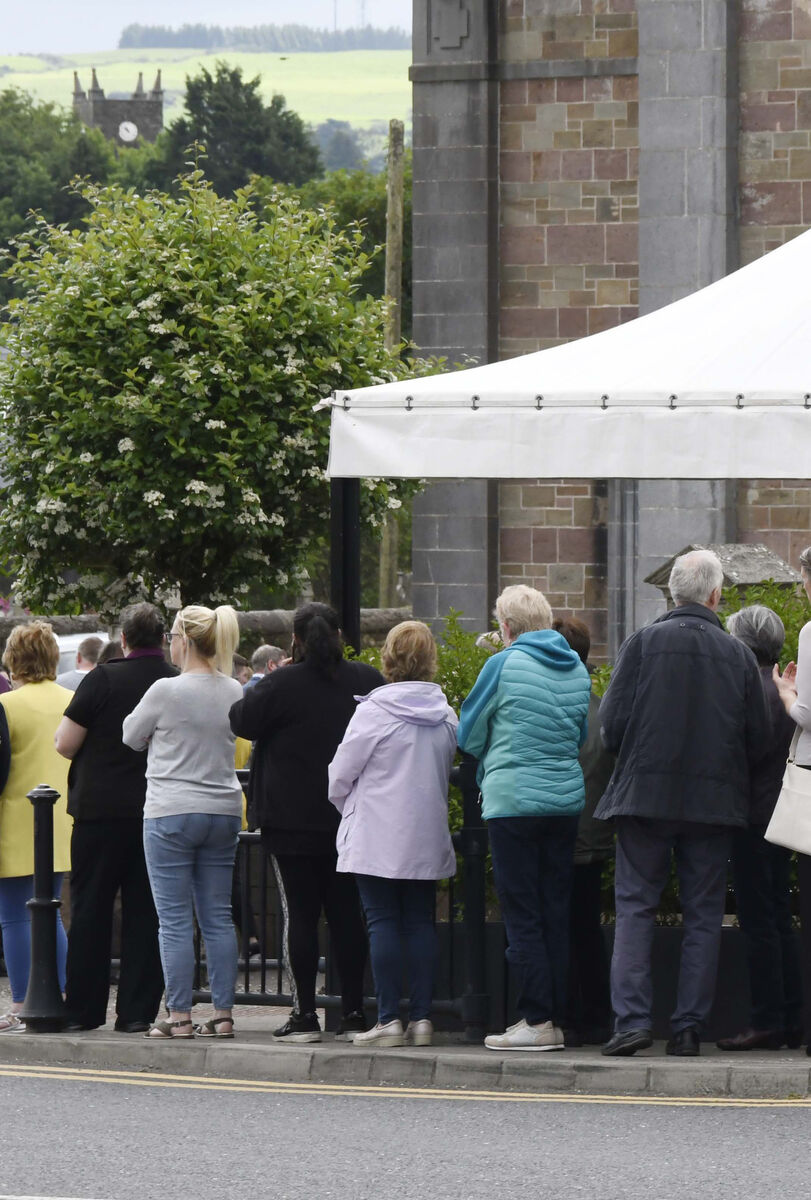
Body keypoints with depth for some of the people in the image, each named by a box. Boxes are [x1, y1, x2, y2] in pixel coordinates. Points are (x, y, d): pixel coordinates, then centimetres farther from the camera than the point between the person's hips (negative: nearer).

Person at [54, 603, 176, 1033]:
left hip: (101, 809, -3)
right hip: (158, 815, 3)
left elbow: (65, 744, -10)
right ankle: (139, 1010, 4)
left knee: (90, 911, 5)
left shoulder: (102, 680, -10)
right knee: (145, 914, 6)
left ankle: (83, 1009, 6)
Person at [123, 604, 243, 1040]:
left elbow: (131, 737, 1)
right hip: (224, 810, 5)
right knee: (218, 917, 8)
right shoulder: (234, 692, 4)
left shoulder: (166, 691, -12)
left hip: (172, 813, -5)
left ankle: (179, 1016, -3)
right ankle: (223, 1014, 7)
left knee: (175, 919, -2)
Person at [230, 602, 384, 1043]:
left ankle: (304, 1014, -4)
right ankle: (353, 1012, 7)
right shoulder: (368, 681, 1)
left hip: (293, 822, -4)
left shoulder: (281, 685, -12)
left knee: (299, 912, -1)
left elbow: (242, 721, -5)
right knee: (347, 913, 7)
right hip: (351, 820, 4)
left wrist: (253, 689, 13)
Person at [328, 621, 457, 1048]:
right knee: (420, 921, 8)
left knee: (382, 921, -2)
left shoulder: (375, 712, -11)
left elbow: (340, 775, -5)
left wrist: (348, 808, 15)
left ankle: (389, 1018, -5)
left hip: (377, 837, -5)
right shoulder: (446, 716, 3)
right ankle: (421, 1017, 6)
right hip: (428, 837, 5)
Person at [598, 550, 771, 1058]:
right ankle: (689, 1027, 4)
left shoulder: (643, 644, -5)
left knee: (635, 906, 3)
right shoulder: (738, 655, 0)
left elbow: (613, 722, -6)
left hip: (647, 792, -1)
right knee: (703, 915, 7)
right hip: (714, 801, 1)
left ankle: (632, 1017, -9)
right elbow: (759, 739, 4)